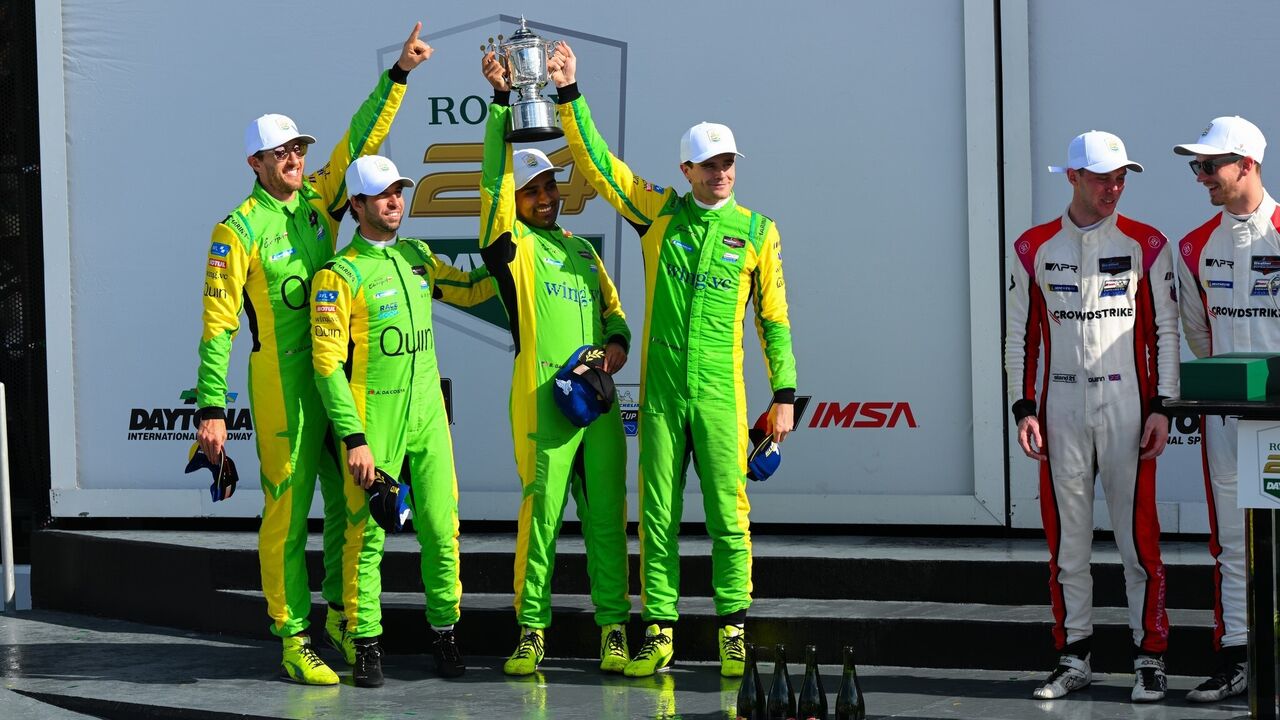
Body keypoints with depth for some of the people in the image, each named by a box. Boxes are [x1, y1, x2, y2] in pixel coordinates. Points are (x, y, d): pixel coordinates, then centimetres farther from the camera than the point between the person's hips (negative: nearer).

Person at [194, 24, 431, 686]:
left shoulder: (318, 200, 8)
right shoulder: (240, 231, -8)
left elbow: (362, 138, 12)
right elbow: (219, 324, -10)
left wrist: (398, 74, 5)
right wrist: (211, 408, -14)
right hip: (282, 382, -6)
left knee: (350, 502, 11)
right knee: (288, 511, -2)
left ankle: (342, 615, 26)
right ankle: (294, 639, 5)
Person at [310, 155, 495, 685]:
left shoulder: (416, 257, 12)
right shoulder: (340, 274, -8)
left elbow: (470, 291, 28)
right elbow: (328, 364, -11)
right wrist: (353, 438, -15)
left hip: (428, 418, 6)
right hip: (372, 422, -6)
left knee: (441, 529, 5)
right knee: (367, 534, -2)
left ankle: (445, 634, 16)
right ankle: (366, 646, 6)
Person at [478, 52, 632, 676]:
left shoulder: (583, 251, 24)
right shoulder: (512, 246, 6)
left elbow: (613, 310, 24)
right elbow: (495, 180, -7)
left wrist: (617, 341, 0)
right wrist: (502, 101, -14)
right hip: (542, 399, -5)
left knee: (606, 515, 2)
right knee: (540, 513, -6)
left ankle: (613, 629, 3)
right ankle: (531, 630, 0)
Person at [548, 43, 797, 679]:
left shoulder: (756, 231, 5)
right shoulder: (660, 213, 7)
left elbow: (773, 316, 6)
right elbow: (596, 162, 4)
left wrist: (784, 392, 2)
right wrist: (570, 95, -4)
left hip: (721, 394, -1)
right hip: (660, 392, 1)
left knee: (728, 514, -2)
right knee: (658, 515, 3)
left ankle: (733, 632, 5)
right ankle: (658, 635, 7)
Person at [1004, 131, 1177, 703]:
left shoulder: (1146, 245, 3)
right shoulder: (1034, 249, 7)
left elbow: (1164, 332, 4)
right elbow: (1020, 337, 10)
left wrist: (1160, 409, -4)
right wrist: (1025, 408, 2)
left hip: (1127, 404, -2)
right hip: (1060, 406, 2)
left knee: (1138, 535, -2)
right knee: (1066, 538, 5)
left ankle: (1150, 659, 5)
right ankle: (1074, 658, 14)